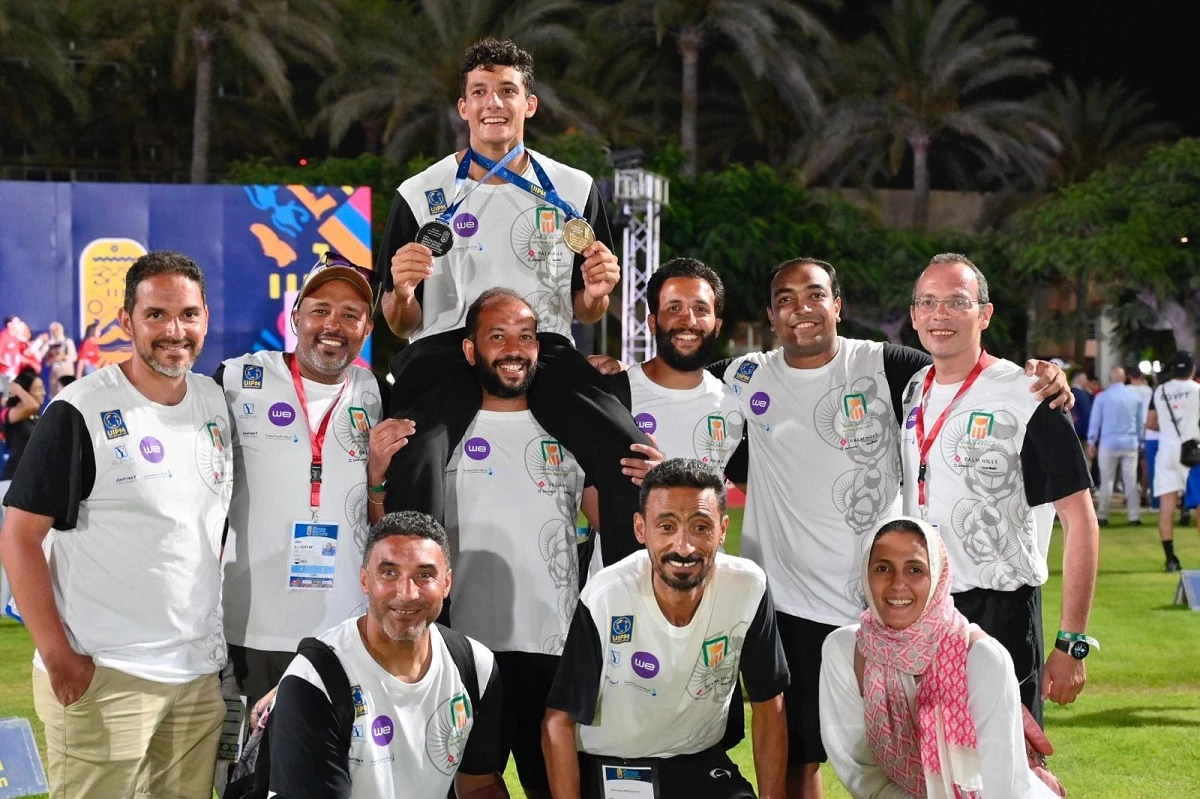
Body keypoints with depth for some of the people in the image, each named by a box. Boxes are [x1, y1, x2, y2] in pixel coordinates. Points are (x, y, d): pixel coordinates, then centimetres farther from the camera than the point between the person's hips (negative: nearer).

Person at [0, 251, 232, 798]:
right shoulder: (81, 413, -10)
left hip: (200, 674, 6)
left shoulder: (216, 401, 9)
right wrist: (58, 656, -14)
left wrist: (214, 629, 13)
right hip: (103, 677, -6)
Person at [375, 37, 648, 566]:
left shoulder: (574, 191, 14)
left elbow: (584, 312, 19)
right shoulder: (421, 196, 10)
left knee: (631, 453, -26)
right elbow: (400, 324, 11)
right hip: (448, 347, -1)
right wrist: (401, 290, -12)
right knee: (413, 457, -33)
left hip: (545, 349, 1)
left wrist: (596, 293, -4)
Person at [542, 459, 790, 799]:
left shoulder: (749, 589, -16)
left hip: (702, 764, 2)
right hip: (608, 771, -2)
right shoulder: (604, 599, -23)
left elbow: (768, 708, -2)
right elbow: (558, 722, -12)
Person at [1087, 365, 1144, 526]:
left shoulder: (1102, 397, -5)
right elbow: (1141, 421, 11)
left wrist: (1091, 442, 7)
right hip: (1130, 443, 2)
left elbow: (1095, 421, -1)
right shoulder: (1135, 396, 4)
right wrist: (1139, 440, 20)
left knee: (1107, 481, 4)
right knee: (1131, 481, 3)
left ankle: (1102, 516, 4)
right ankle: (1134, 516, 1)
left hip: (1109, 444, -2)